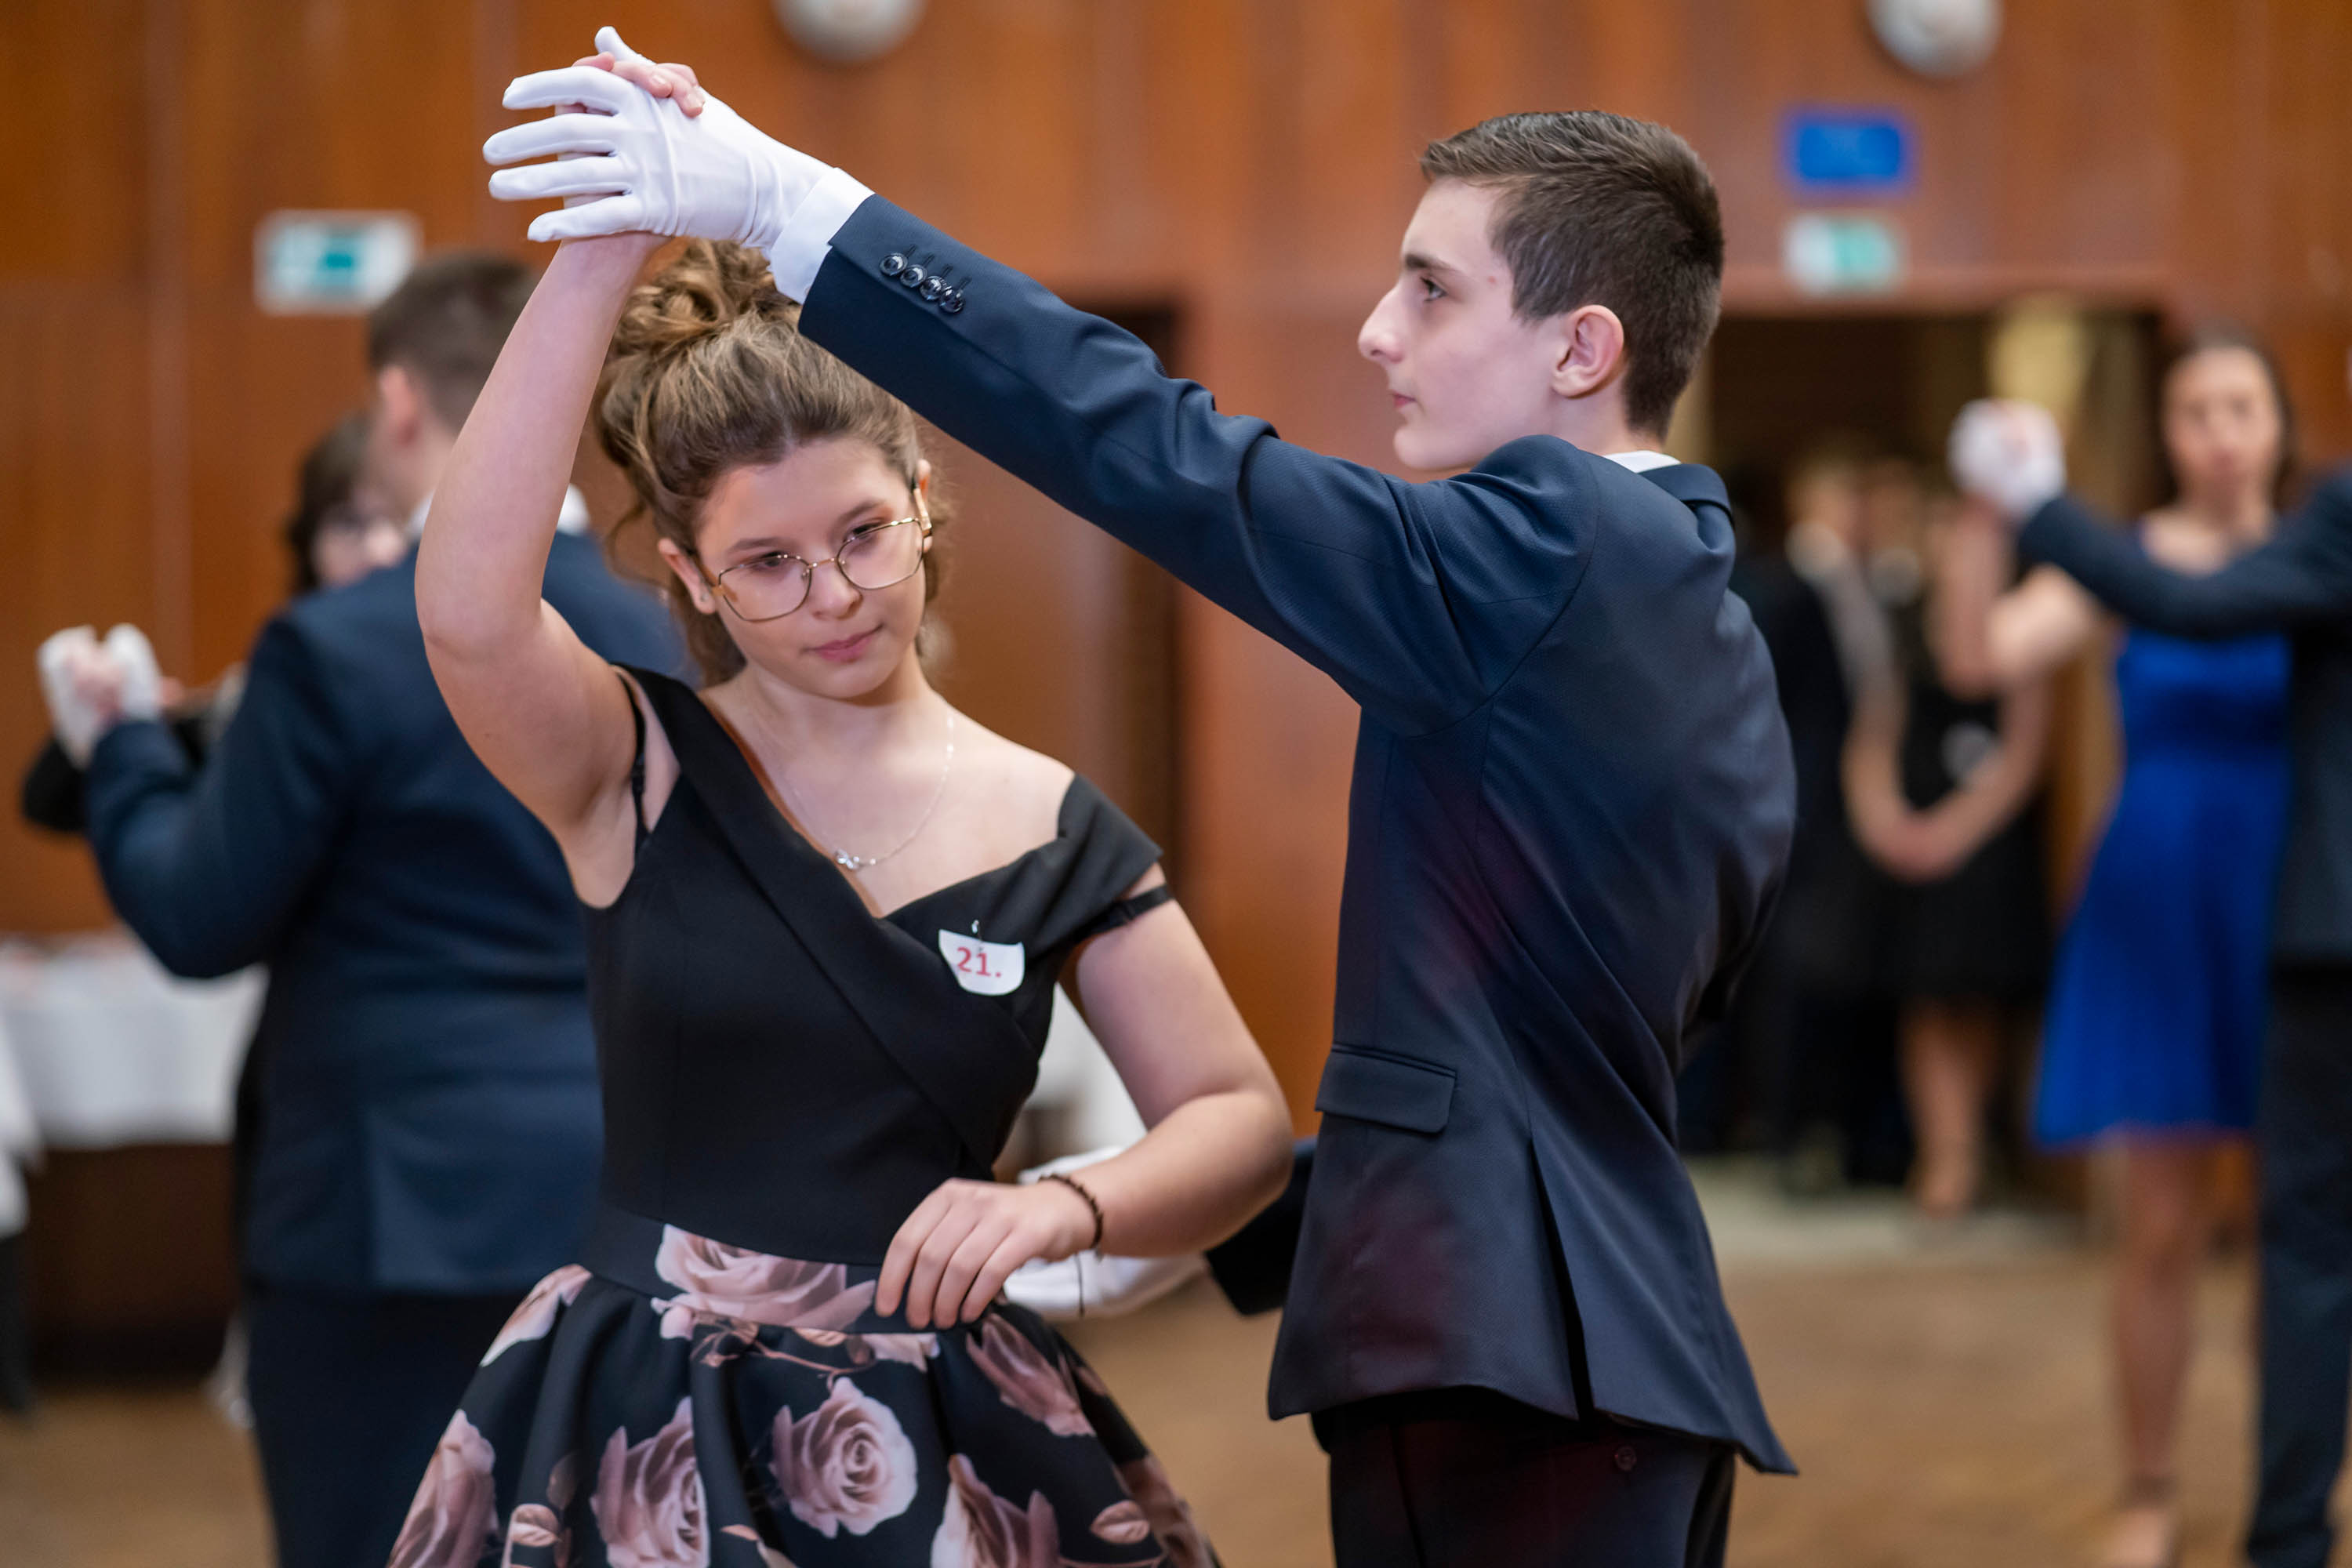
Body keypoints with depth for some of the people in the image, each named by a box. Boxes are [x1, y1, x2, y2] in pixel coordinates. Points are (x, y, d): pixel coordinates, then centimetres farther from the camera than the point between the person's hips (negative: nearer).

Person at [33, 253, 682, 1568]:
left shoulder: (340, 650, -14)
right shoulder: (651, 640, 5)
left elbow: (199, 920, -9)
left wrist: (126, 742, 7)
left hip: (399, 1209, -6)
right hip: (609, 1197, 6)